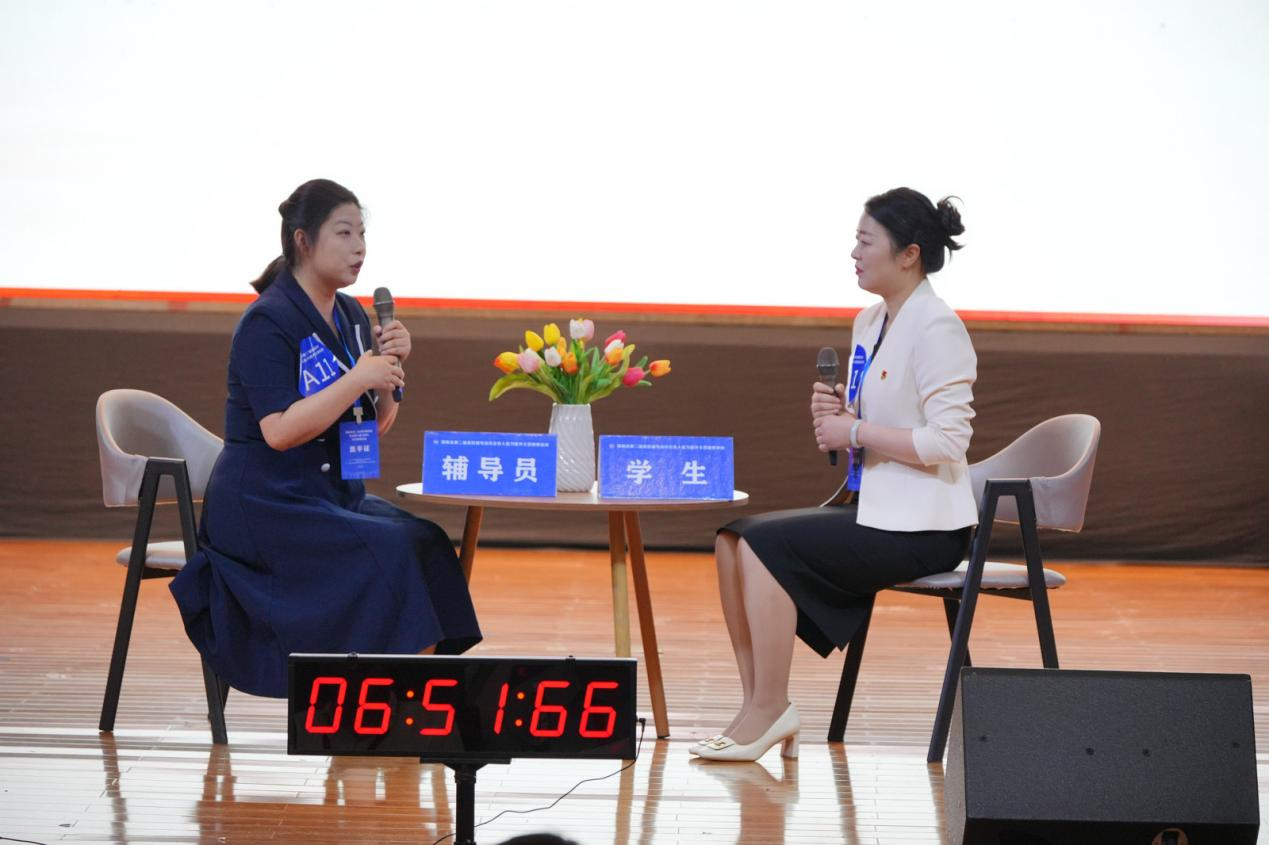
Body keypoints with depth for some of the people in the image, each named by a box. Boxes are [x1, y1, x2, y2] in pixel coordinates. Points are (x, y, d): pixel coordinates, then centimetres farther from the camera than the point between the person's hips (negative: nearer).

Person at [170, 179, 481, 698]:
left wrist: (391, 365, -4)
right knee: (388, 555, -27)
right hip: (263, 506, -7)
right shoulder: (267, 323, -12)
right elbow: (279, 431, -22)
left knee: (427, 545, -18)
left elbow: (377, 425, 14)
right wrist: (358, 379, -24)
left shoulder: (351, 316, 11)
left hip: (336, 497, 7)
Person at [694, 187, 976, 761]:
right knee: (733, 540, -3)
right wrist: (835, 414, 0)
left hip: (922, 525, -9)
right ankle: (761, 703, -4)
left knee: (768, 544, -20)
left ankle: (768, 710, -12)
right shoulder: (869, 322, 14)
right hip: (873, 510, 9)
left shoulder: (936, 329, -14)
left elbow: (948, 440, -21)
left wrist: (855, 430, -18)